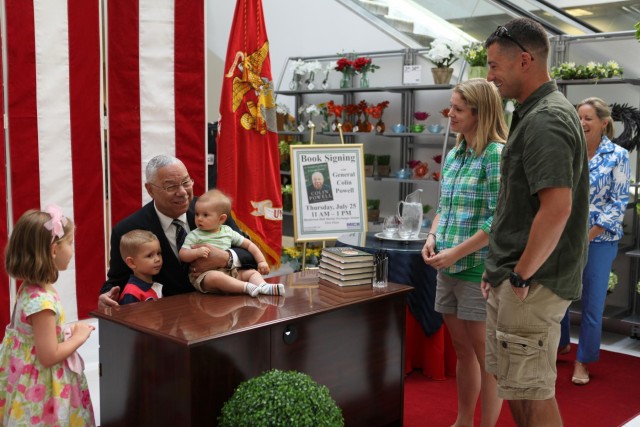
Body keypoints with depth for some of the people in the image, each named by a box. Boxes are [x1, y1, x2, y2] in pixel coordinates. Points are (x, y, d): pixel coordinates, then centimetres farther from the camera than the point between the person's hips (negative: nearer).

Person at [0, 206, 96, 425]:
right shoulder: (42, 301, -29)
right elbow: (49, 356, -25)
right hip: (41, 386, -9)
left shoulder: (31, 289, 0)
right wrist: (78, 337, -13)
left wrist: (67, 331, 3)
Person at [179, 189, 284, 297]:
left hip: (230, 273, 5)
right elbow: (182, 255, -4)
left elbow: (249, 245, 18)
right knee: (216, 277, -36)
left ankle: (263, 286, -33)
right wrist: (197, 252, -24)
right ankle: (248, 287, -41)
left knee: (252, 272, -6)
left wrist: (261, 261, 9)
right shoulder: (194, 235, 3)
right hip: (204, 275, -5)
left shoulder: (228, 232, 12)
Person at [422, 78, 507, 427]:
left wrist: (456, 253, -19)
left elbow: (499, 219, -18)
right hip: (449, 268, 8)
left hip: (480, 269, -8)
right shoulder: (453, 155, 12)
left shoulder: (496, 154, -12)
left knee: (486, 357, 4)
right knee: (463, 350, 18)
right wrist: (432, 237, 1)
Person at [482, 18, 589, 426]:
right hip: (513, 277, 10)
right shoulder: (536, 112, 14)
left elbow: (556, 208, -27)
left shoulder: (544, 120, -18)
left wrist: (522, 275, -18)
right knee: (517, 386, 19)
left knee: (532, 392, 1)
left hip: (532, 284, -10)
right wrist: (502, 268, 19)